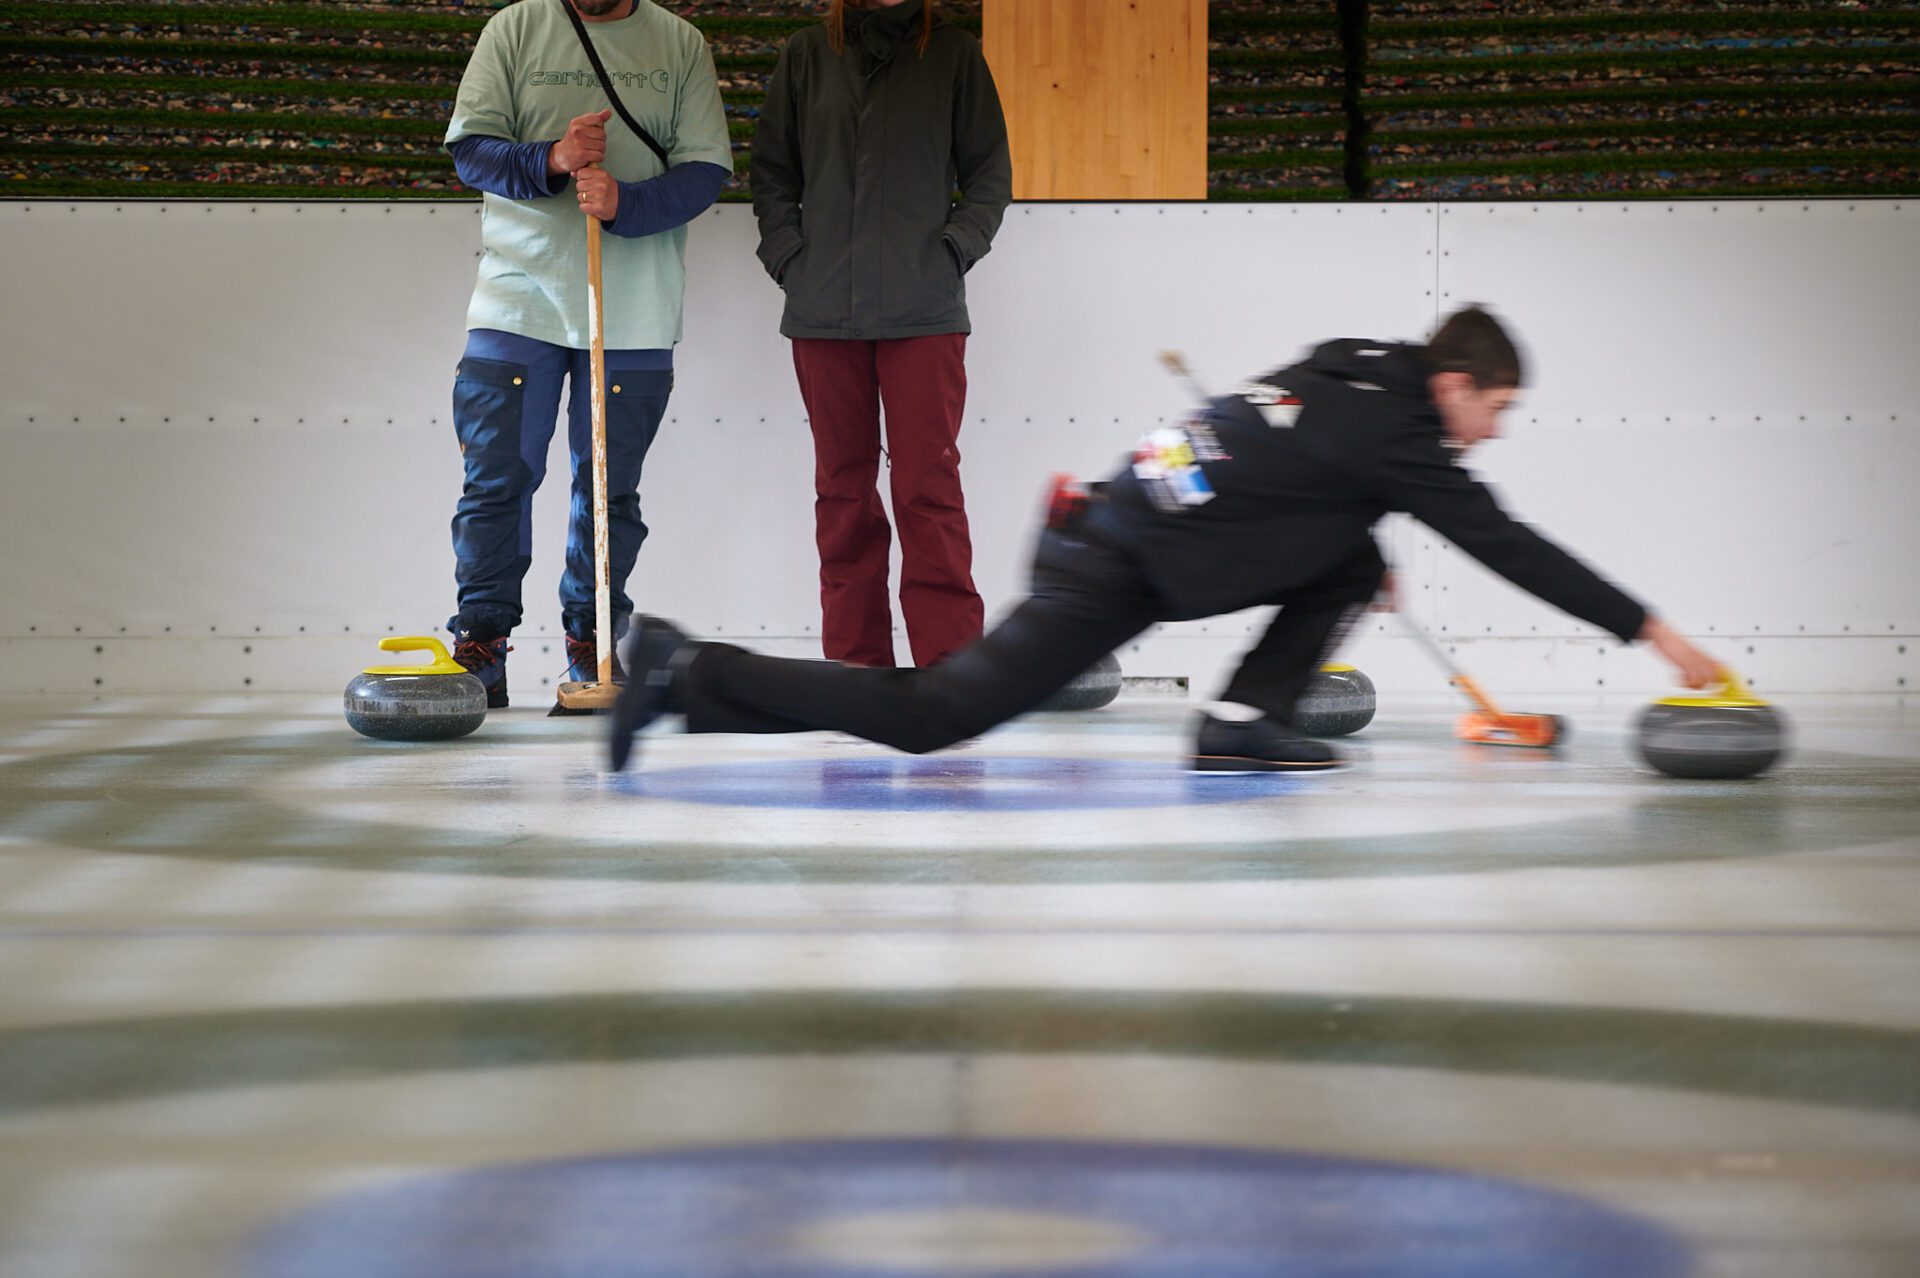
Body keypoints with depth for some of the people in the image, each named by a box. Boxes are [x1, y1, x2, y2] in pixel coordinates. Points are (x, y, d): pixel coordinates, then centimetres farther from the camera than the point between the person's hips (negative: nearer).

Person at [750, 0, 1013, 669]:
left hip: (924, 312, -2)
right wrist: (789, 257, 1)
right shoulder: (807, 55, 9)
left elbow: (991, 173, 7)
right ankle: (855, 660, 13)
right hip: (823, 312, 2)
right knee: (843, 486, 6)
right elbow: (771, 171, 13)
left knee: (928, 485, -7)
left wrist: (953, 252, -5)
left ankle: (951, 667, -6)